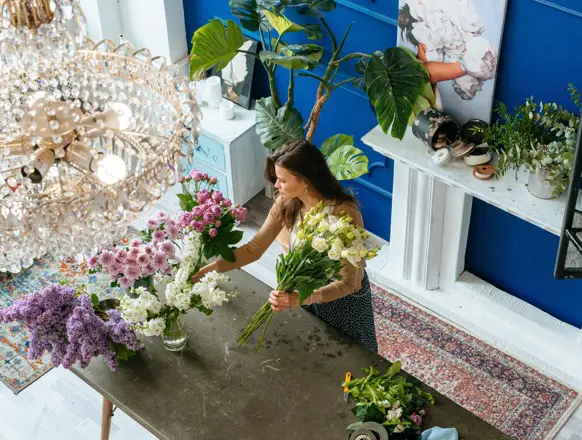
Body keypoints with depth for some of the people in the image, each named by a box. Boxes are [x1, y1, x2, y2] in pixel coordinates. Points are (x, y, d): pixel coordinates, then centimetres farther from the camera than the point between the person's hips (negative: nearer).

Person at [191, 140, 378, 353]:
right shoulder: (286, 203, -17)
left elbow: (348, 283, -31)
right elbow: (254, 249, -10)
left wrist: (302, 299, -44)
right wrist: (207, 268, -18)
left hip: (343, 299, -5)